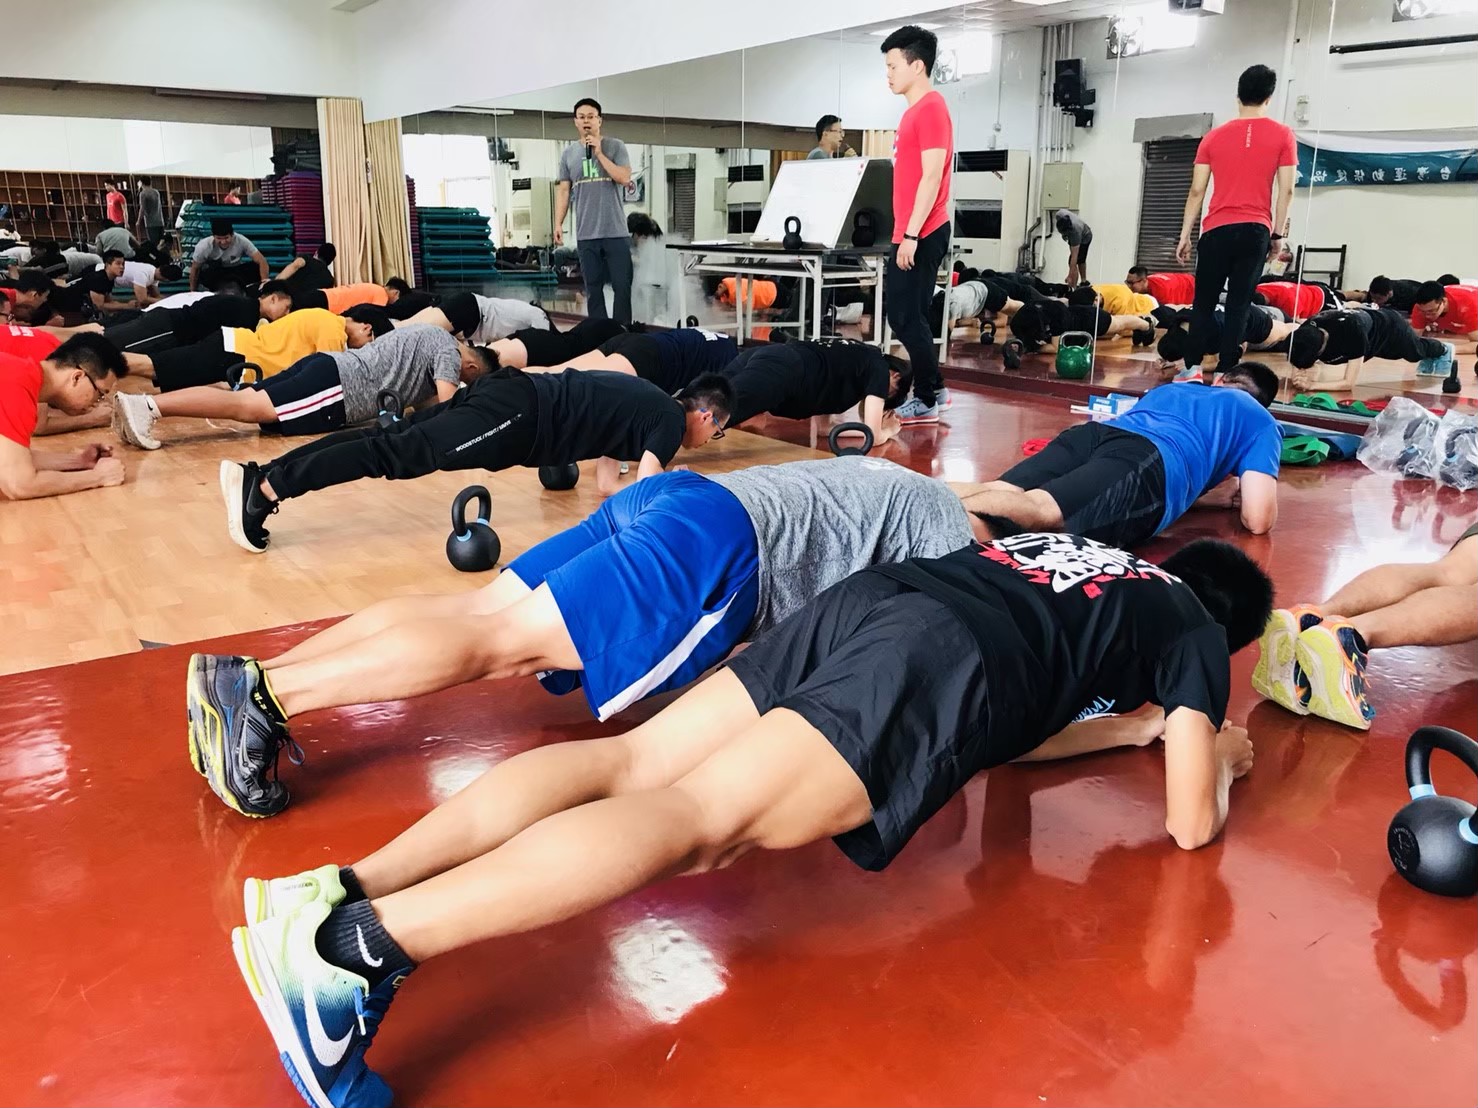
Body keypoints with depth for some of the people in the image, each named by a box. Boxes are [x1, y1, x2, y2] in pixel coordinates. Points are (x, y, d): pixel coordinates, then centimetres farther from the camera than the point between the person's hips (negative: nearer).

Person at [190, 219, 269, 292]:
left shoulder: (241, 241, -26)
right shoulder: (204, 246, -24)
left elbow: (262, 262, -27)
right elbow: (195, 269, -9)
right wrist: (193, 291, -3)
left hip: (236, 273, 1)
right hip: (215, 275, -1)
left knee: (257, 267, -28)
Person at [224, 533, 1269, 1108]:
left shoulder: (1079, 550, 41)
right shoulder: (1195, 629, 24)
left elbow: (1010, 731, 43)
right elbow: (1192, 824, 20)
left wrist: (1148, 726, 52)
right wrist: (1213, 761, 41)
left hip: (861, 598, 7)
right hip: (945, 668, -6)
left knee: (626, 763, -3)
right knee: (696, 818, -20)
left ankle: (339, 887, -16)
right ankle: (363, 942, -33)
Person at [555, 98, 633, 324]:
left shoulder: (615, 147, 4)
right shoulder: (569, 153, 11)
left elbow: (624, 178, -8)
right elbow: (563, 190, 12)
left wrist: (599, 154, -9)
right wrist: (558, 223, 3)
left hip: (615, 232, -2)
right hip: (586, 234, 2)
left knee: (622, 286, -3)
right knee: (593, 287, 5)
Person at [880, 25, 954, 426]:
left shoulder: (931, 108, -11)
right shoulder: (915, 110, 18)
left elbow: (931, 176, -19)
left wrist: (912, 234, -21)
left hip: (922, 235, -10)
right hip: (910, 233, 10)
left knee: (908, 316, -5)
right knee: (900, 312, 12)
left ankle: (927, 401, 4)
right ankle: (932, 388, 21)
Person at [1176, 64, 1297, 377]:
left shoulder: (1214, 135, 6)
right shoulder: (1282, 135, 3)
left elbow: (1196, 191, 4)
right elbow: (1286, 190, -1)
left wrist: (1185, 235, 8)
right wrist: (1278, 232, 8)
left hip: (1217, 229, 1)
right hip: (1255, 231, 0)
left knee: (1203, 302, 8)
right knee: (1238, 305, 2)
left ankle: (1192, 369, 4)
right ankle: (1224, 373, -1)